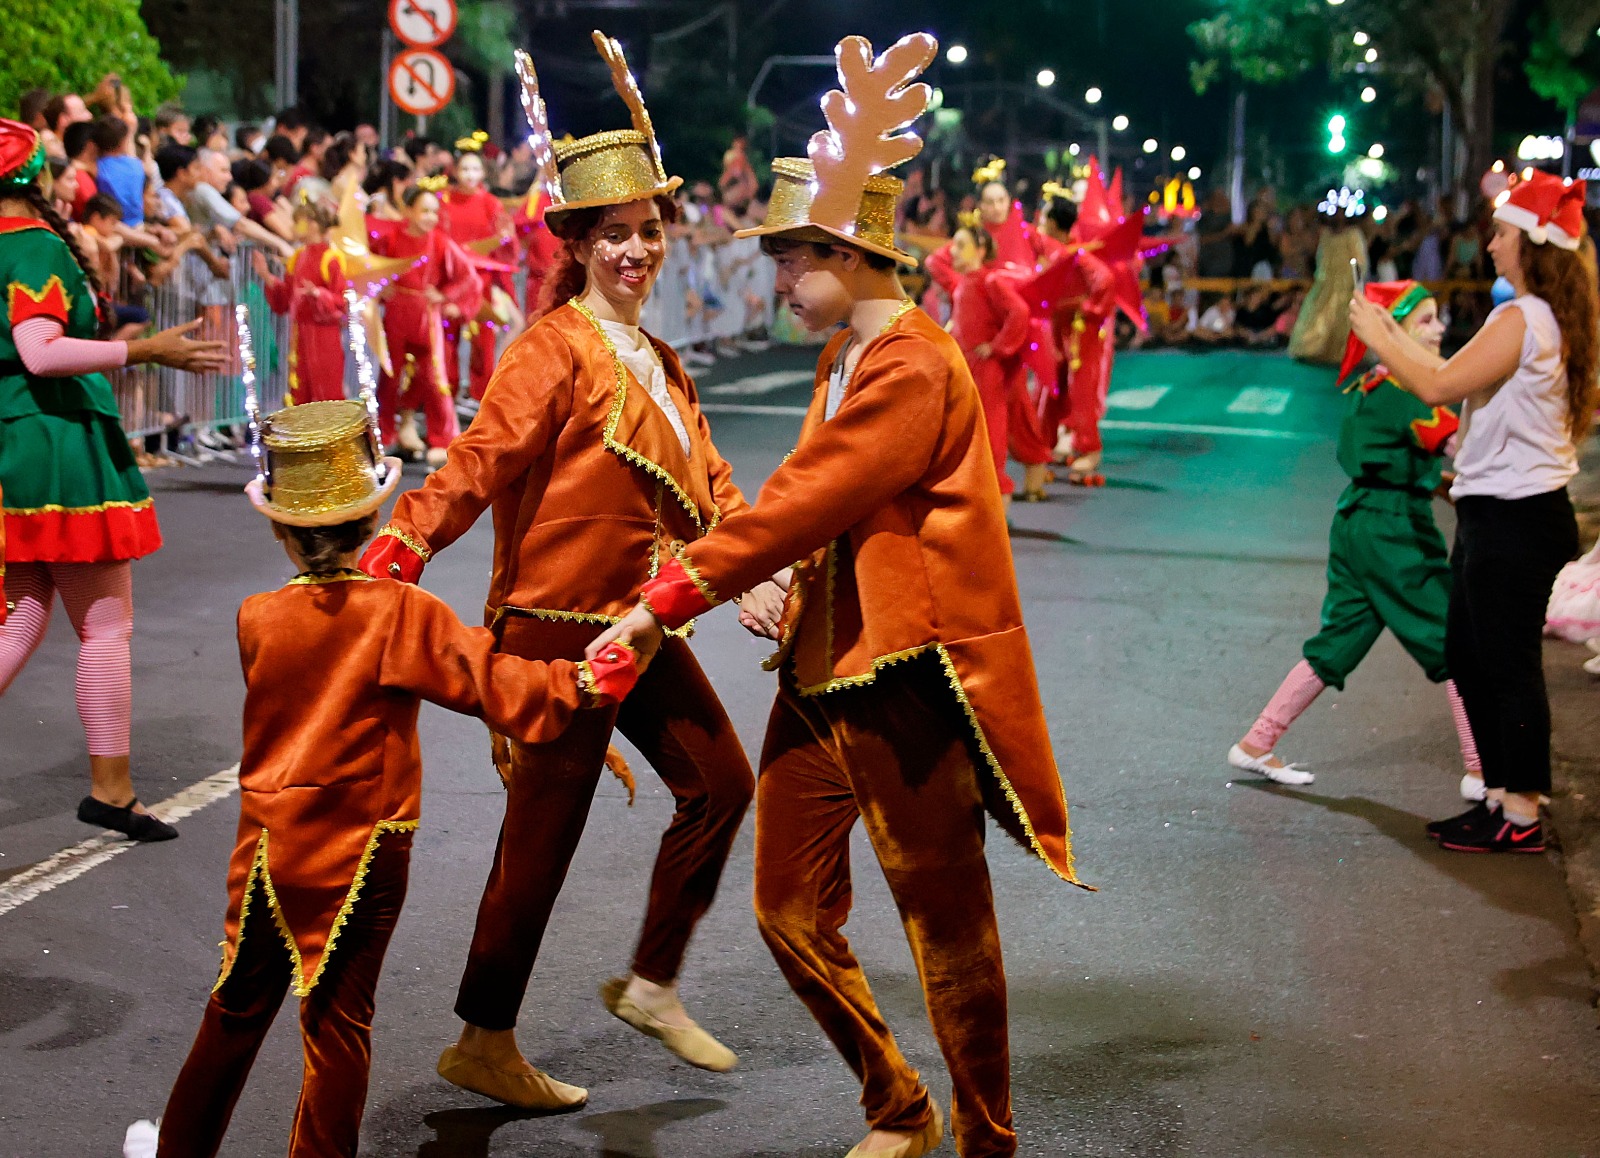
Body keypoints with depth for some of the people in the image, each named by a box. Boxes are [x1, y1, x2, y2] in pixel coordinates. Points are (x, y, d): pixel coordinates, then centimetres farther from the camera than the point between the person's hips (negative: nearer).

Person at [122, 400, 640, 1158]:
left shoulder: (254, 620, -6)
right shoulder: (401, 613, -14)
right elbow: (492, 684, -18)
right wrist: (583, 684, -11)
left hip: (268, 845, 3)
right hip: (363, 853, -3)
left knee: (237, 1009, 18)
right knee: (338, 1022, 6)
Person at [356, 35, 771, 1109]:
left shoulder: (660, 363, 13)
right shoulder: (556, 349, -14)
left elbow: (707, 487, 10)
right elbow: (478, 464, -22)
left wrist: (756, 575, -4)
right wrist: (396, 552, -34)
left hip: (641, 622, 9)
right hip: (560, 625, -8)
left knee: (721, 782, 13)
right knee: (544, 831, -1)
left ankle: (653, 985, 28)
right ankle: (485, 1045, 14)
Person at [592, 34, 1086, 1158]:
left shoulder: (912, 366, -18)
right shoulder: (845, 358, 13)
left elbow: (801, 503, -22)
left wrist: (664, 602, -18)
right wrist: (785, 588, 4)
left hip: (908, 679, -9)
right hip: (823, 666, 9)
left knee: (948, 929, 5)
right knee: (793, 913, 13)